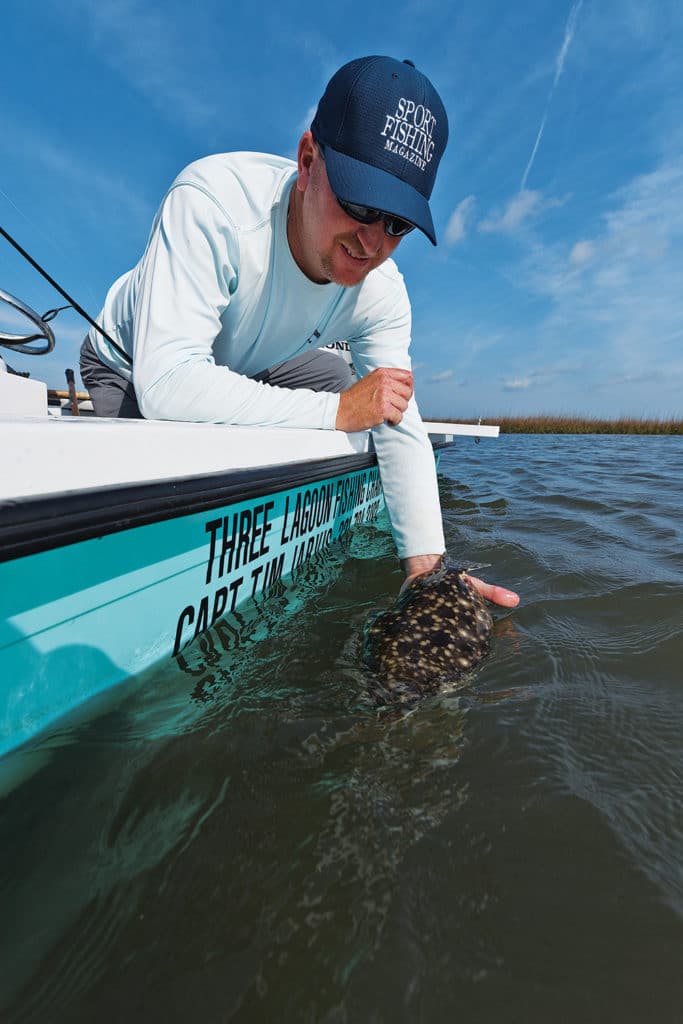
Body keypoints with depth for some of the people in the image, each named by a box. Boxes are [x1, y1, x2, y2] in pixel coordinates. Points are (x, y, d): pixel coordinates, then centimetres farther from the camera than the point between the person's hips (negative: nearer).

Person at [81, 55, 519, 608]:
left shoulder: (383, 293, -22)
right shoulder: (214, 200, -37)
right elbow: (166, 385, -44)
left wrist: (425, 563, -29)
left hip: (252, 369, 5)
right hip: (132, 368, -4)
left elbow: (402, 429, -20)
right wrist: (338, 411, -42)